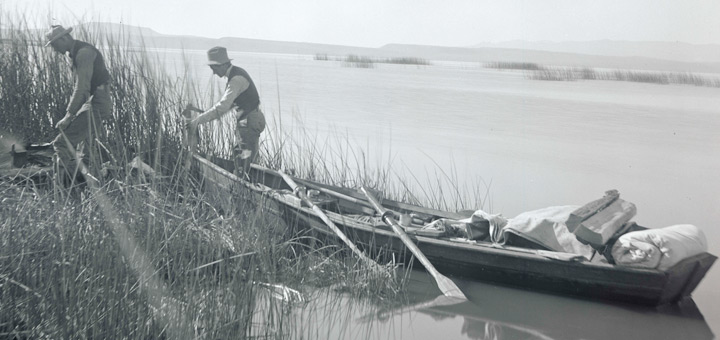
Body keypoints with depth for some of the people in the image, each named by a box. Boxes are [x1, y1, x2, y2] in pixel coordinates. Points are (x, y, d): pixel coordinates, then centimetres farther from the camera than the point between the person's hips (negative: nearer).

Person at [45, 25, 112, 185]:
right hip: (92, 103, 11)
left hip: (96, 104, -11)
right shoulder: (76, 53, 15)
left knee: (62, 143, -16)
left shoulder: (84, 53, -17)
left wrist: (69, 116, -19)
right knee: (90, 150, 19)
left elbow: (82, 88, -23)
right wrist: (70, 111, 17)